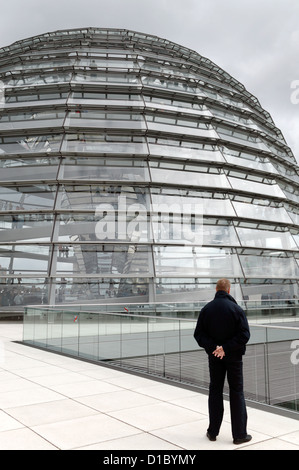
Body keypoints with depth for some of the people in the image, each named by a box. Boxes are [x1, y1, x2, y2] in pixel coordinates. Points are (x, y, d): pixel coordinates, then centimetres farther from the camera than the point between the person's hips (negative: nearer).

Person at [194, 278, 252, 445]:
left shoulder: (206, 309, -3)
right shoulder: (236, 309, -12)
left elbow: (199, 333, -5)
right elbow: (244, 334, -17)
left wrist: (212, 347, -11)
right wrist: (226, 348, -16)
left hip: (214, 356, 3)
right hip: (234, 356, -3)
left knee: (215, 391, 13)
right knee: (237, 392, 7)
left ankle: (213, 432, 20)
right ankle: (239, 434, 13)